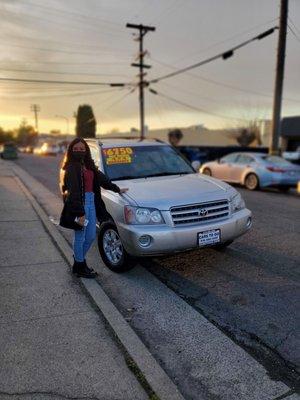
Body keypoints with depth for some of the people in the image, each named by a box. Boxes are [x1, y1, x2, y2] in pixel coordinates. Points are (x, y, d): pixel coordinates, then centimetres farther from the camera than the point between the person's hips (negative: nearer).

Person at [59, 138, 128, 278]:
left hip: (91, 202, 8)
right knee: (80, 237, 4)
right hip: (79, 203, -8)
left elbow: (101, 178, 23)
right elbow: (73, 191, -17)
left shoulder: (88, 165, 13)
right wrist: (80, 213, -21)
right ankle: (79, 267, 20)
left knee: (91, 236, 14)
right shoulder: (72, 168, -11)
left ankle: (79, 260, 32)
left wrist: (117, 189, 27)